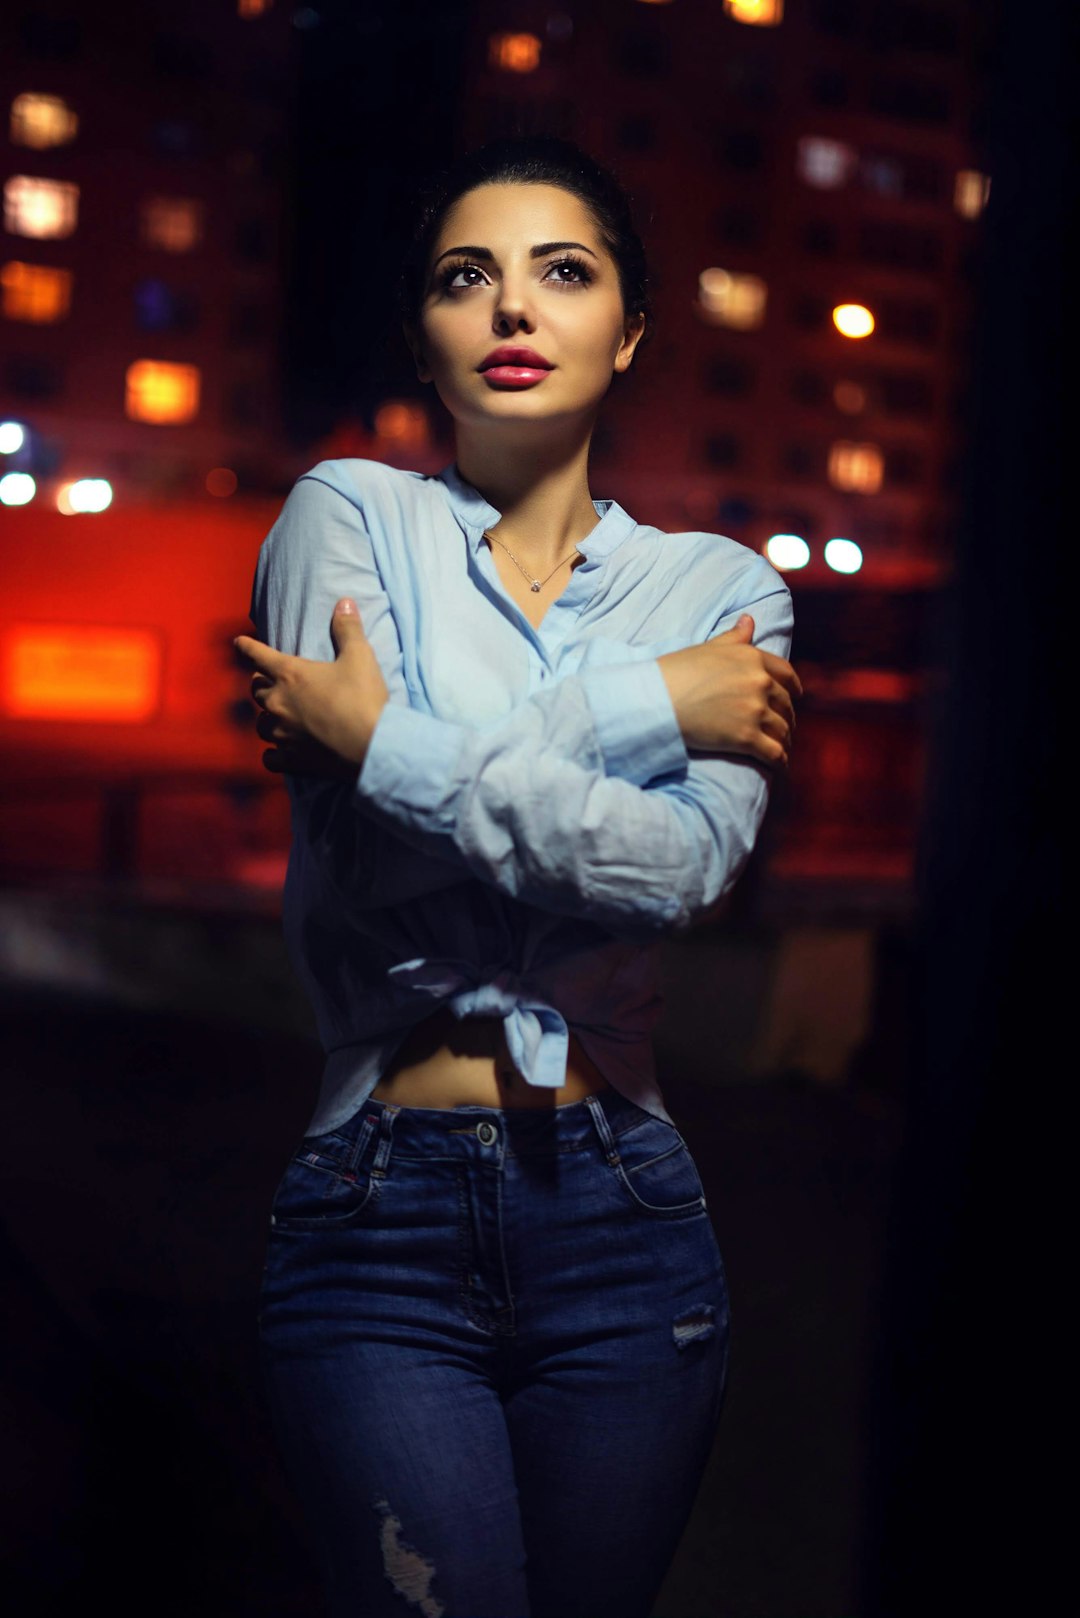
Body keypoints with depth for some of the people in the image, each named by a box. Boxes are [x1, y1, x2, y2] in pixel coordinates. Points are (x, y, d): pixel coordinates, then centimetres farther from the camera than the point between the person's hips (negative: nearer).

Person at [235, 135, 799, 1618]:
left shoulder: (720, 588, 7)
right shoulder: (349, 516, 3)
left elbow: (683, 869, -11)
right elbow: (361, 856, -12)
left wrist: (387, 741, -12)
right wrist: (637, 706, -9)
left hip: (623, 1218, 2)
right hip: (381, 1213, -2)